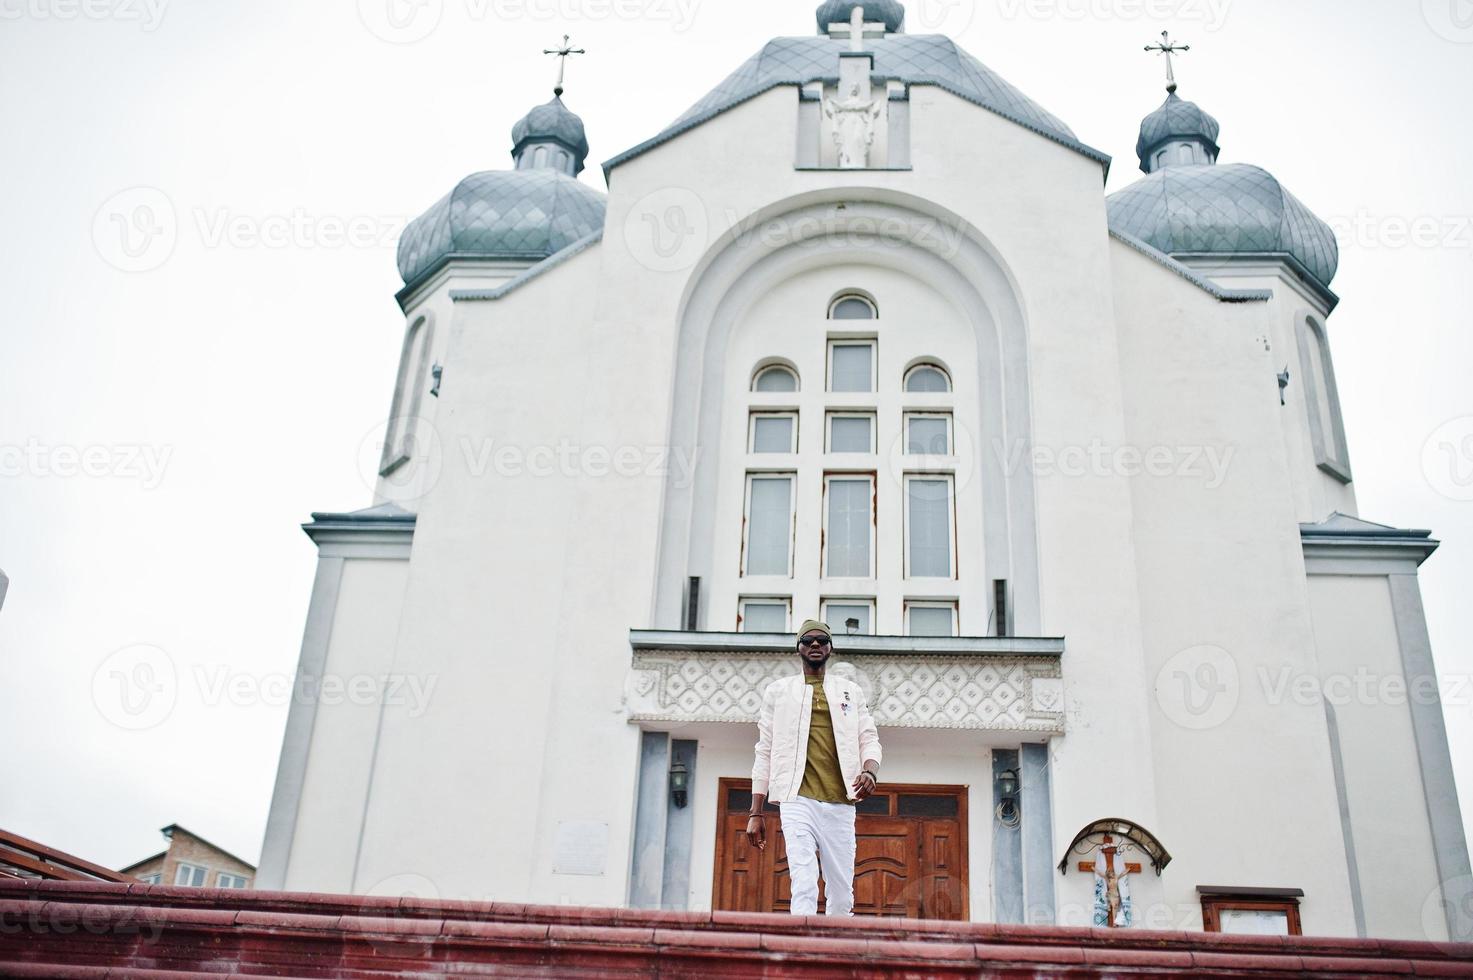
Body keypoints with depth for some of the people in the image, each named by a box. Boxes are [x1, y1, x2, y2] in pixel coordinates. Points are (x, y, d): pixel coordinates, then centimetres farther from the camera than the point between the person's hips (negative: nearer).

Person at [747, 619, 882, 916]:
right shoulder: (779, 690, 13)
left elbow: (869, 739, 11)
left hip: (839, 804, 2)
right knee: (804, 887, -17)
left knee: (842, 895, 2)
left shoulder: (850, 691, 17)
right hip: (798, 800, -2)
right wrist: (756, 812, 5)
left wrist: (869, 770, -14)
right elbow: (765, 752, 11)